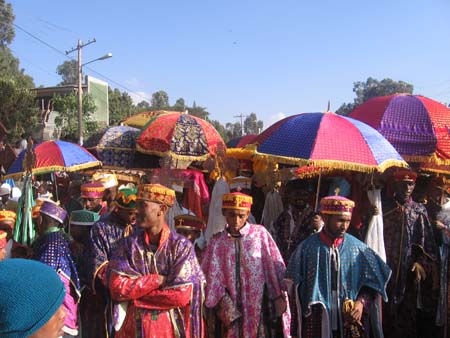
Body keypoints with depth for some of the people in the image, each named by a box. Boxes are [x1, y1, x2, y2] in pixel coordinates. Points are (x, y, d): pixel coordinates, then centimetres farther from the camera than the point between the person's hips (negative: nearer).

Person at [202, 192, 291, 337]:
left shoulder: (260, 234, -2)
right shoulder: (217, 242, 3)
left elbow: (275, 268, -1)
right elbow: (212, 277, 0)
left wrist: (278, 300, -4)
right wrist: (224, 305, -12)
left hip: (258, 309, -1)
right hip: (230, 311, 2)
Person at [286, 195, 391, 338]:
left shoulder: (357, 248, -3)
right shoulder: (307, 248, -6)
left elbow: (372, 282, 2)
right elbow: (295, 285, -2)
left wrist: (362, 302, -12)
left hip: (351, 322, 1)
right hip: (317, 322, -1)